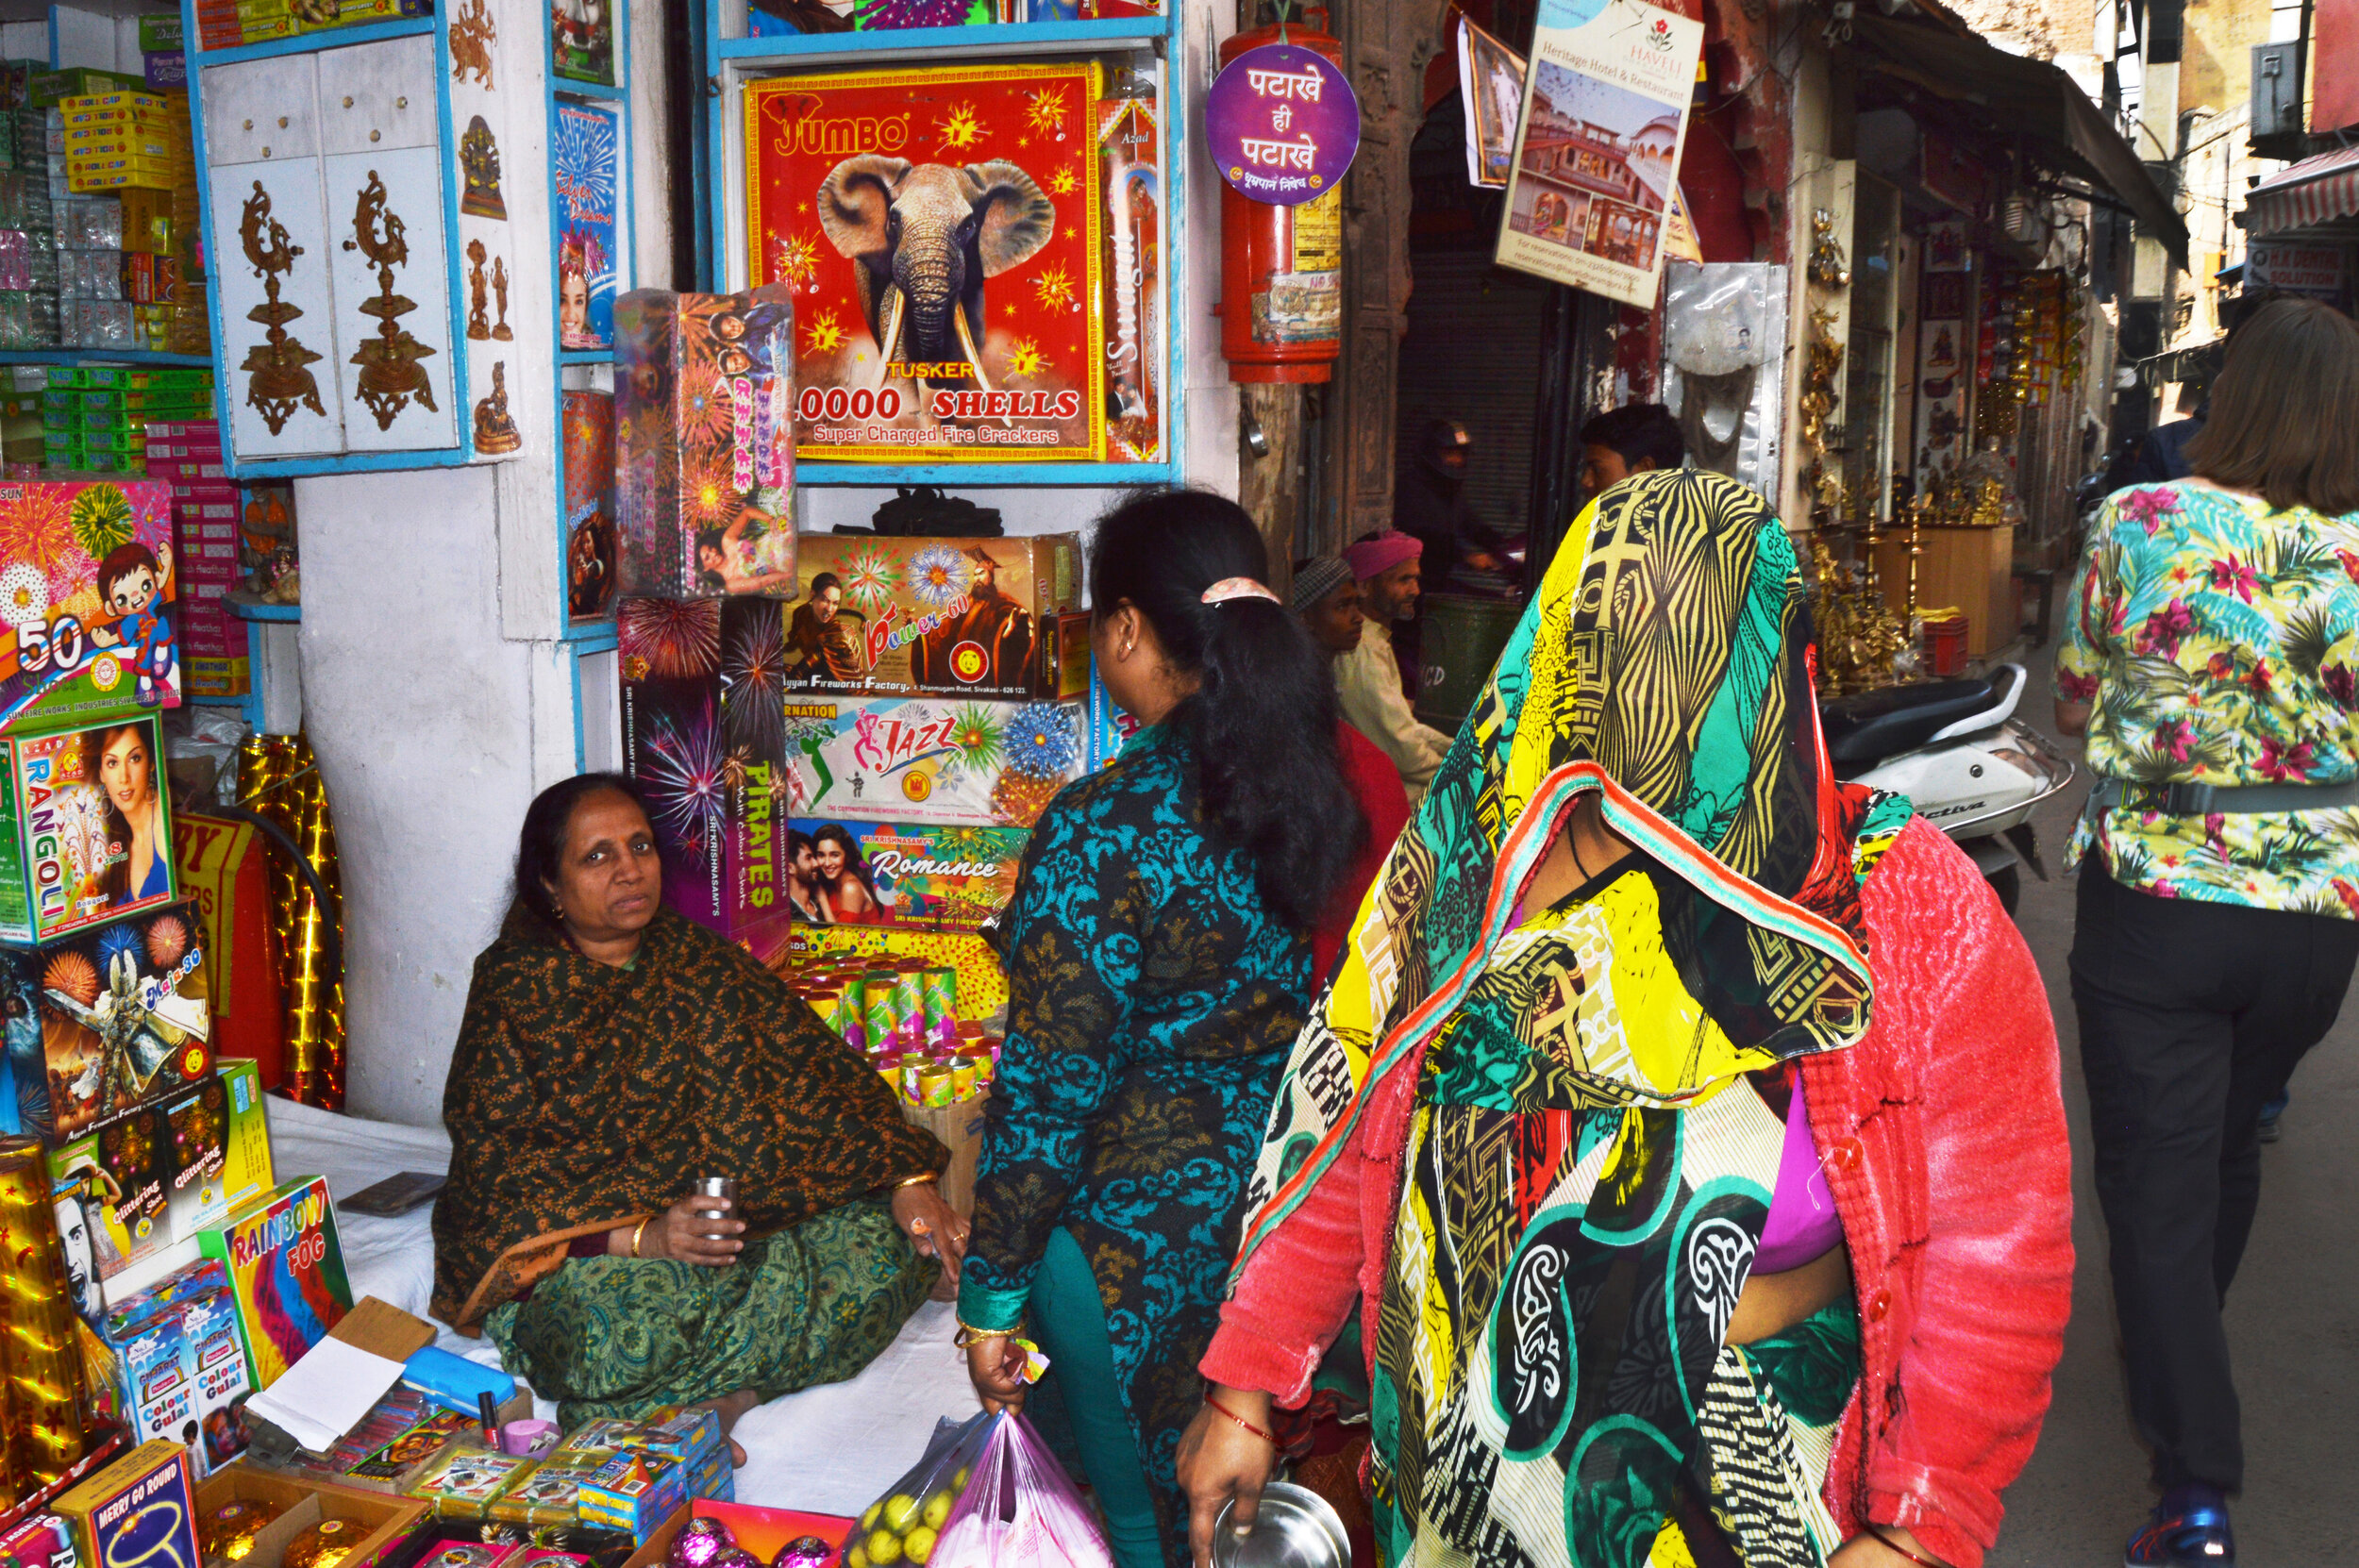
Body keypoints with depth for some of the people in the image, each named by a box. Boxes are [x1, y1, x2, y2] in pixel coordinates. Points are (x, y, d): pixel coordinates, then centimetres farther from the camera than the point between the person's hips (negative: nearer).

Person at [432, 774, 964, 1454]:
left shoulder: (699, 959, 9)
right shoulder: (512, 990, -3)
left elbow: (815, 1069, 3)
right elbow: (497, 1168, -12)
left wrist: (909, 1178, -11)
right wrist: (640, 1236, -28)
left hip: (731, 1214, 5)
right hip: (585, 1241, -5)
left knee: (893, 1235, -17)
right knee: (617, 1319, -39)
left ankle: (706, 1403, -18)